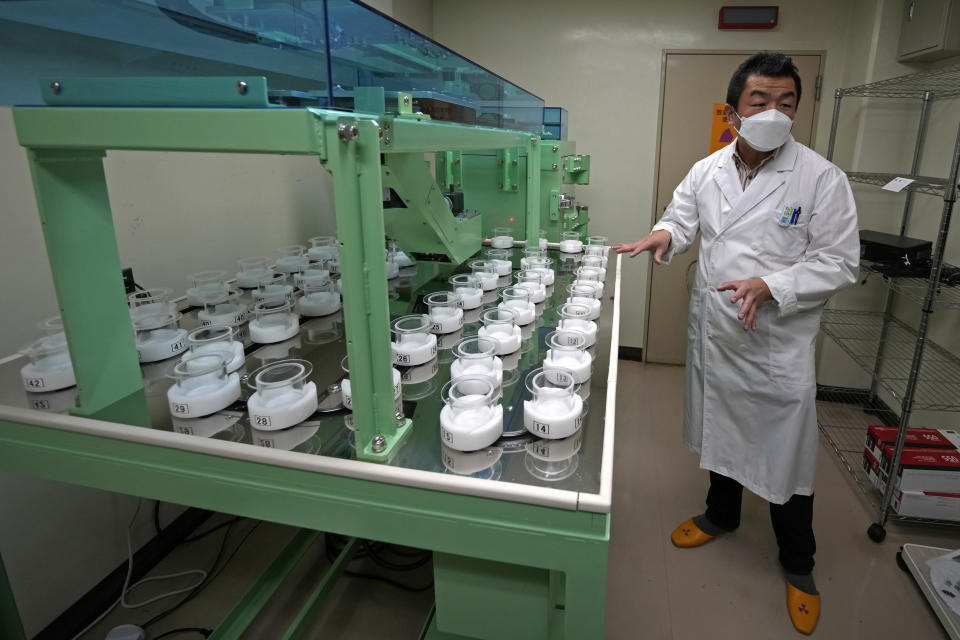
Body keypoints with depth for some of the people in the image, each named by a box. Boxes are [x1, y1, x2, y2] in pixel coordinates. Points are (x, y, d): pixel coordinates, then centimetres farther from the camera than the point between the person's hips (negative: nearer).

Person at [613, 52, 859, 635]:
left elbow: (838, 263, -12)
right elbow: (683, 217, 12)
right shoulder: (707, 171, 0)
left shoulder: (822, 179, -12)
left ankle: (798, 565, 33)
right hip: (712, 331, 4)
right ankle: (722, 514, 48)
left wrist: (770, 287, -26)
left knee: (786, 455, 9)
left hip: (778, 345, -4)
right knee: (721, 430, 22)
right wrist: (665, 234, -12)